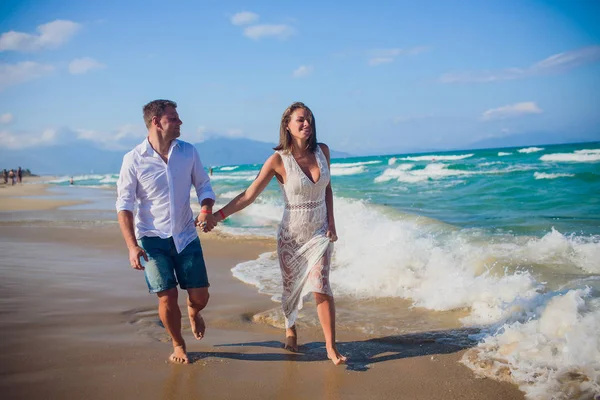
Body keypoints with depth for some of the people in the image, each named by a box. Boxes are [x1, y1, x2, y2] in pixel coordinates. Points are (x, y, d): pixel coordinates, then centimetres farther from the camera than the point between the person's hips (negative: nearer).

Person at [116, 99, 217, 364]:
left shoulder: (188, 152, -2)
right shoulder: (134, 160, -11)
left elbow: (203, 185, 7)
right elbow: (124, 205, -9)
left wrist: (206, 210, -15)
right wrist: (132, 246, -17)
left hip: (186, 236, 3)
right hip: (153, 239, -2)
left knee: (200, 297, 2)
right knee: (167, 298, -4)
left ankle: (193, 313, 41)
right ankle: (178, 345, 23)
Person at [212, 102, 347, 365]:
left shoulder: (322, 151, -3)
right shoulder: (278, 160, -13)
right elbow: (249, 194, -12)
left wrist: (331, 222, 4)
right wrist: (218, 215, -19)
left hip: (320, 232, 2)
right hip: (291, 235, -1)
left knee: (321, 287, -8)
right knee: (291, 288, 11)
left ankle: (331, 348, 0)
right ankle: (290, 329, 39)